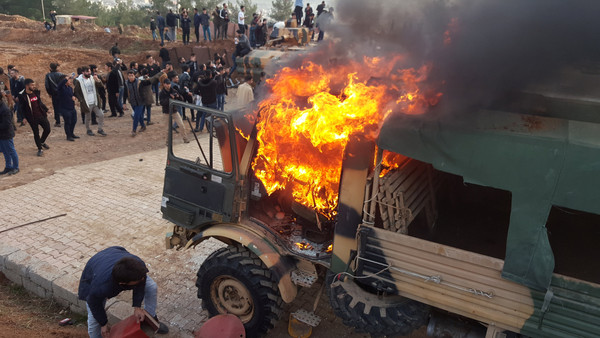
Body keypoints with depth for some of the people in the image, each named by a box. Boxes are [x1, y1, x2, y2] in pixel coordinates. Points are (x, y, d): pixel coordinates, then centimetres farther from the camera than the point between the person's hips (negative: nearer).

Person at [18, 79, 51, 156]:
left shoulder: (36, 92, 4)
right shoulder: (22, 95, -12)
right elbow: (21, 108, -9)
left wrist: (46, 109, 11)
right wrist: (24, 117, -14)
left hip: (41, 115, 5)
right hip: (32, 118, -5)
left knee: (47, 129, 6)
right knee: (36, 133, 4)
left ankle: (42, 142, 35)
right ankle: (40, 149, 18)